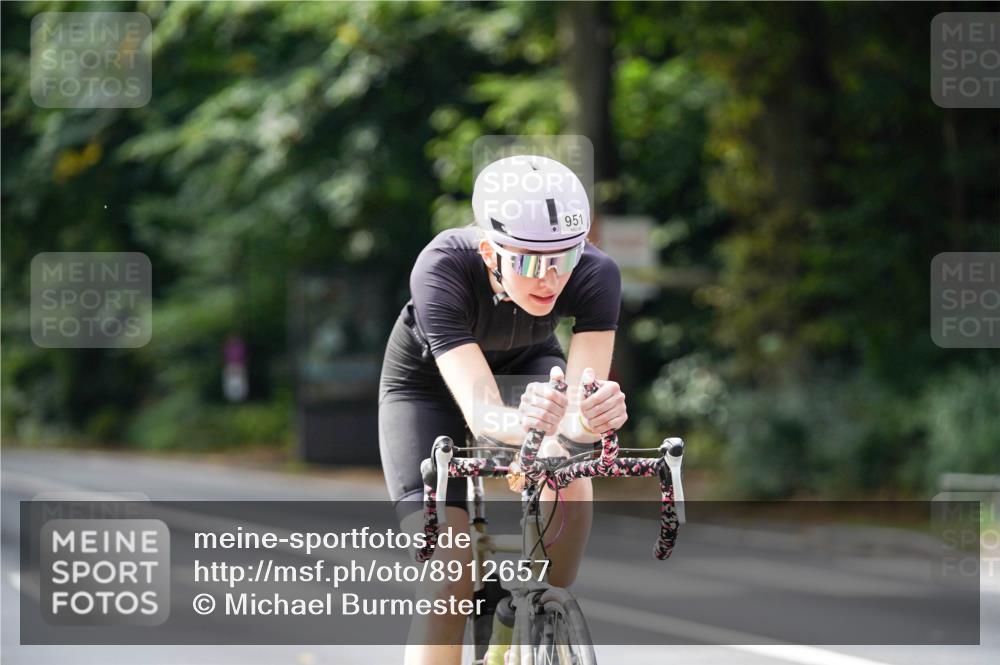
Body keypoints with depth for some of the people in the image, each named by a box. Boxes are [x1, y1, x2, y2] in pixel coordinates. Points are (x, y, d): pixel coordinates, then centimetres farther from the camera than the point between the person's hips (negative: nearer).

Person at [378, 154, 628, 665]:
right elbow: (479, 410, -49)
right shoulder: (441, 270, -40)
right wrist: (521, 422, -71)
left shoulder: (595, 275, -33)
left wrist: (587, 420, -64)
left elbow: (579, 406, -40)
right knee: (449, 571, -17)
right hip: (429, 378, -2)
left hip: (526, 364, 2)